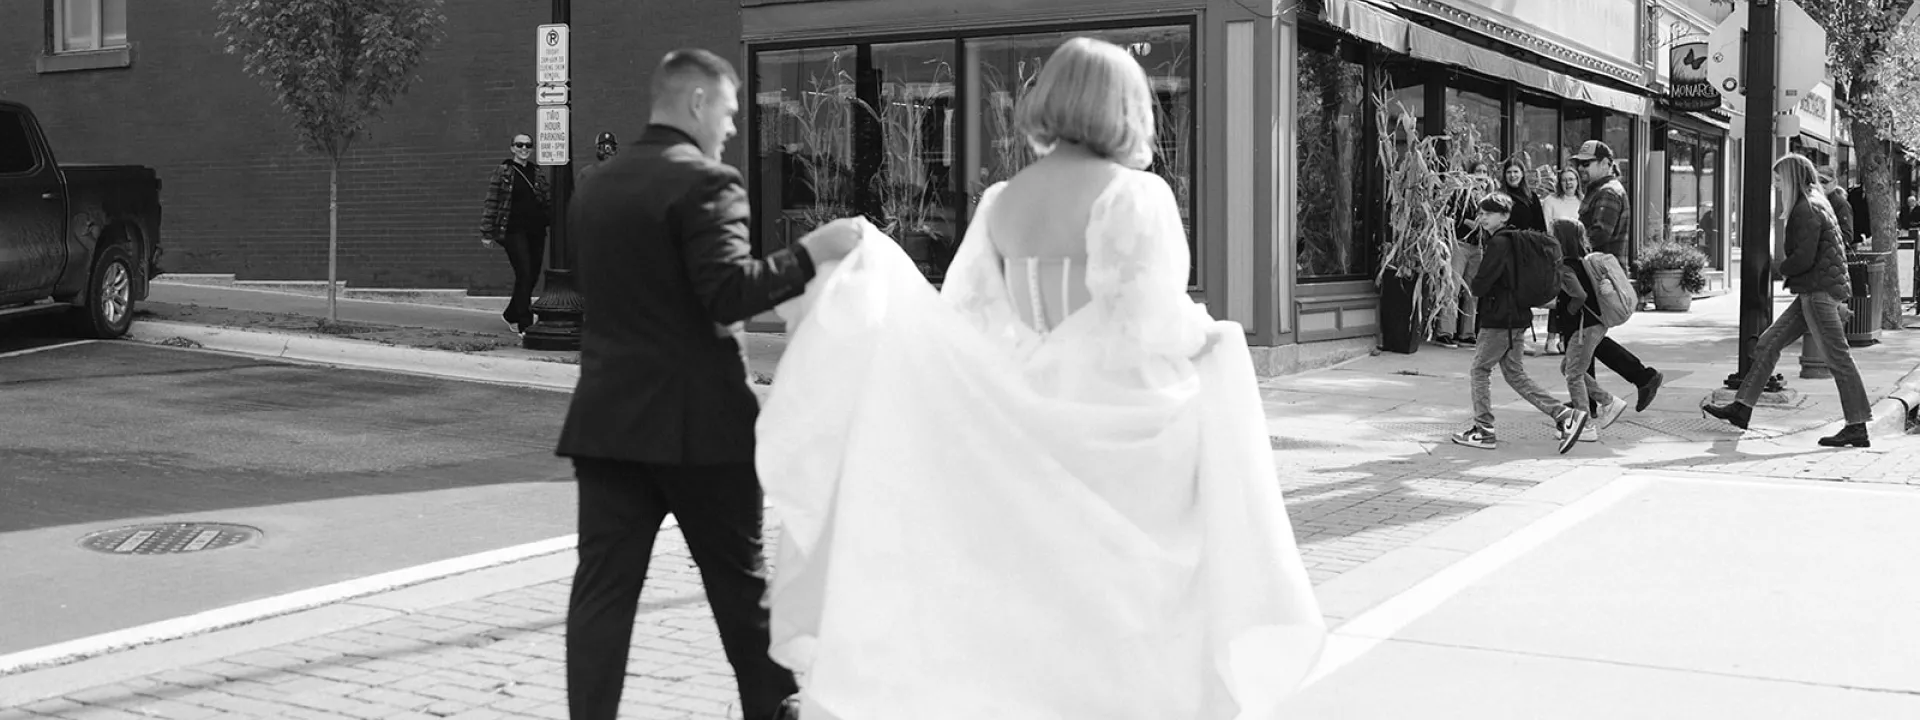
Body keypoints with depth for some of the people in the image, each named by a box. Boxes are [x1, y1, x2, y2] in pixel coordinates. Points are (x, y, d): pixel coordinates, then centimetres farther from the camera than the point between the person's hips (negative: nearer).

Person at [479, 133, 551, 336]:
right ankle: (524, 324, -8)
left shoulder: (537, 174, 13)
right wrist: (487, 233, -7)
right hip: (514, 231, -5)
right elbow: (491, 202, -3)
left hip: (536, 231, 5)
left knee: (533, 277, 7)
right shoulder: (503, 172, -1)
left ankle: (512, 315, 27)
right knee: (524, 275, -13)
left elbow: (548, 202, 16)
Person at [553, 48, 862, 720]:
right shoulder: (704, 181, -11)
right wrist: (811, 253, -17)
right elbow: (729, 293, -22)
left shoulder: (594, 188, 12)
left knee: (602, 588, 4)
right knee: (741, 582, 11)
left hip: (606, 418, 5)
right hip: (698, 420, -5)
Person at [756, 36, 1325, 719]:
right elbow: (1152, 327, -17)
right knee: (1118, 616, 6)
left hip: (1026, 435, 5)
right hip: (1118, 438, -5)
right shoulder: (1135, 194, -11)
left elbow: (965, 324, 2)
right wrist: (1206, 335, 1)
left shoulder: (1002, 201, 5)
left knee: (1031, 611, 14)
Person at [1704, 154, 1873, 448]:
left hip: (1819, 293, -10)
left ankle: (1857, 428, -2)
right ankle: (1741, 409, 13)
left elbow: (1804, 258, -19)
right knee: (1768, 343, 10)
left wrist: (1781, 265, -2)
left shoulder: (1807, 210, -13)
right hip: (1811, 294, 10)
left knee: (1838, 358, -6)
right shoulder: (1811, 206, 18)